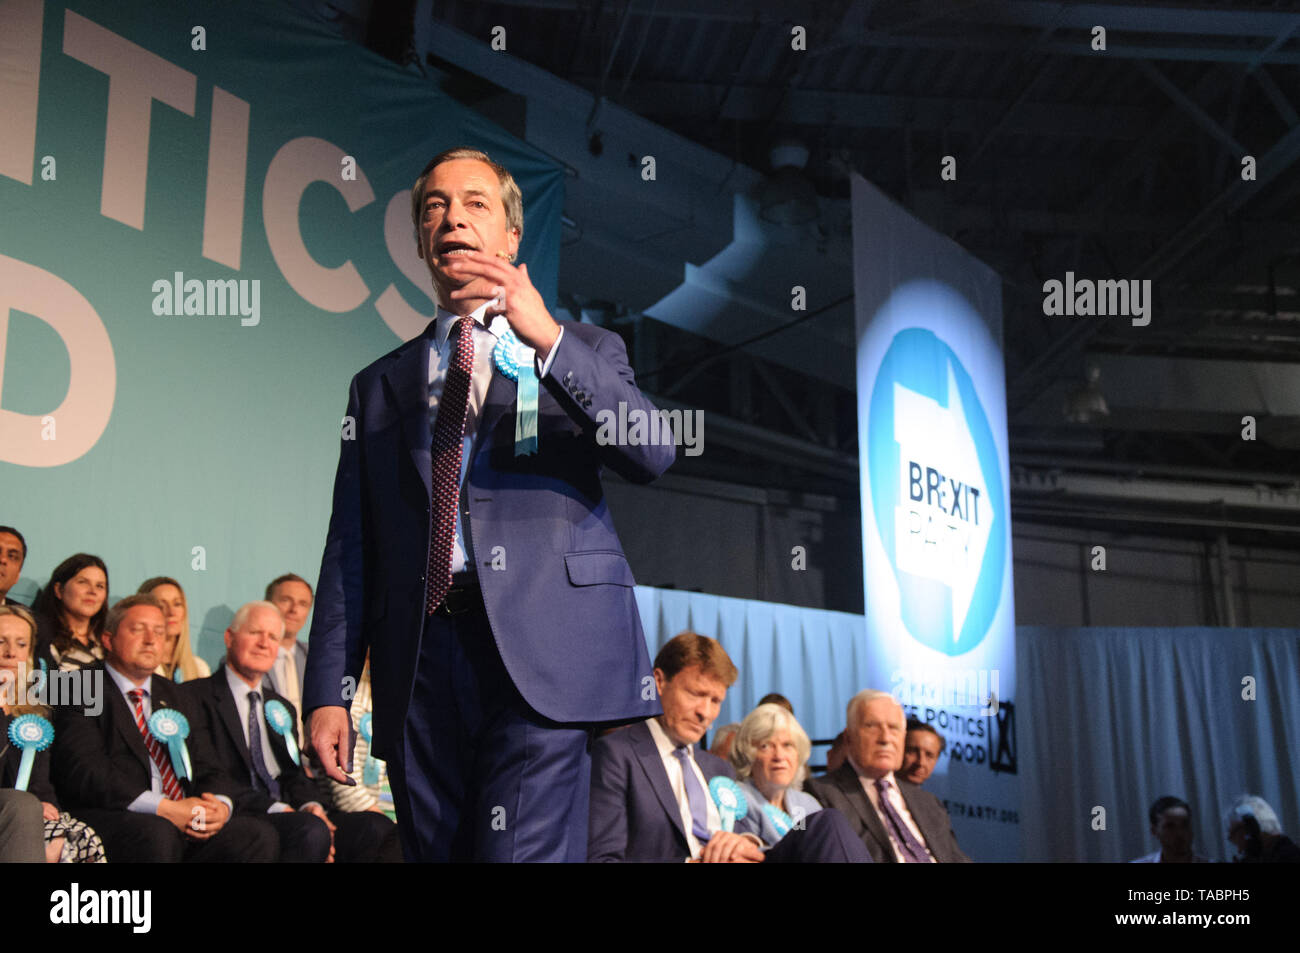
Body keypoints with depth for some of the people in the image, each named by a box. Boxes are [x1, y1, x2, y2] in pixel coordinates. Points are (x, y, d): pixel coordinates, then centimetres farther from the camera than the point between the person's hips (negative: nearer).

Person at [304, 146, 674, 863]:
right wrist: (328, 691, 4)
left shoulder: (585, 353, 15)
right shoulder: (379, 384, 21)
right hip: (420, 660, 3)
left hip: (539, 650, -3)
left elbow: (652, 455, -6)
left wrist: (548, 338, -17)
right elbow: (350, 547, 14)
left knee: (524, 851, -15)